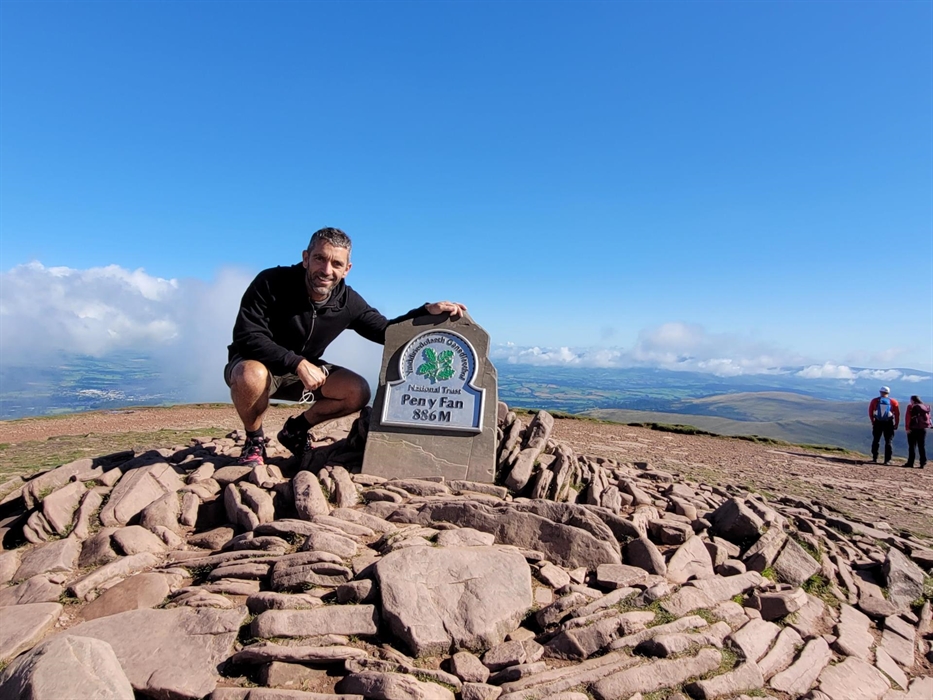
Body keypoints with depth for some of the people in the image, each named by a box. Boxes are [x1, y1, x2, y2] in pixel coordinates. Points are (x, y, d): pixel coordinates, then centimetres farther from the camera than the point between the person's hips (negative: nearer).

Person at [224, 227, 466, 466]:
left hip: (303, 370, 4)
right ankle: (254, 441, -8)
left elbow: (386, 331, -3)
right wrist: (298, 363, -39)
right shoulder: (271, 282, -24)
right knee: (253, 375, -40)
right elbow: (248, 337, -28)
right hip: (256, 364, -4)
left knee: (358, 391, -14)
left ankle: (296, 428, 10)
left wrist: (427, 311, -18)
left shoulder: (347, 302, -11)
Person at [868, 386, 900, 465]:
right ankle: (887, 460, 5)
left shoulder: (875, 401, 2)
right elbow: (897, 414, -3)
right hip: (888, 423, -1)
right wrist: (896, 424, 3)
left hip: (877, 423, 1)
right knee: (888, 442, 7)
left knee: (876, 440, 12)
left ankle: (874, 458, 12)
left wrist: (873, 421, 12)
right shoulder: (893, 402, -1)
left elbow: (870, 412, 2)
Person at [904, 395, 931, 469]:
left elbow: (907, 418, -13)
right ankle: (923, 463, 7)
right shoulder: (926, 407, 11)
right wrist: (927, 425, 12)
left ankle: (910, 463, -2)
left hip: (913, 429, -5)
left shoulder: (911, 406, -6)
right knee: (922, 447, 9)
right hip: (923, 429, 5)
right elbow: (928, 418, 9)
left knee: (912, 446, -1)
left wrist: (907, 428, -12)